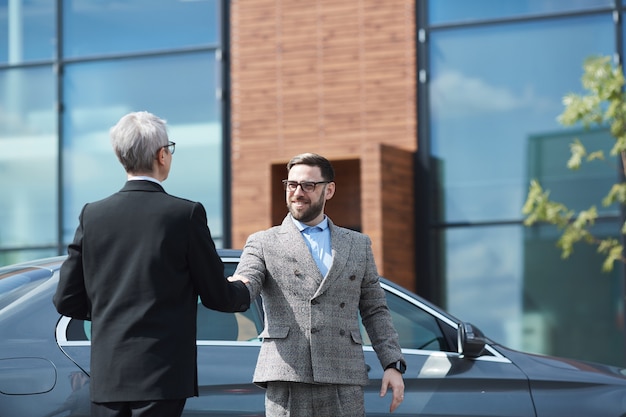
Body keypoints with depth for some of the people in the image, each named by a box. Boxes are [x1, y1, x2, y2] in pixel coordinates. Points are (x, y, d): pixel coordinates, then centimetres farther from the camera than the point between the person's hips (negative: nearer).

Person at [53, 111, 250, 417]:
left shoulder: (92, 215, 4)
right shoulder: (186, 214, -7)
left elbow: (67, 301, 7)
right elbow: (217, 296, 1)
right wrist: (244, 293, 23)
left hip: (106, 376, 4)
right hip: (162, 376, -4)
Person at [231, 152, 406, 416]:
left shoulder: (358, 245, 17)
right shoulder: (263, 243, 10)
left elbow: (375, 311, 17)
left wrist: (393, 364, 6)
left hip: (344, 383, 2)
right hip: (286, 379, -2)